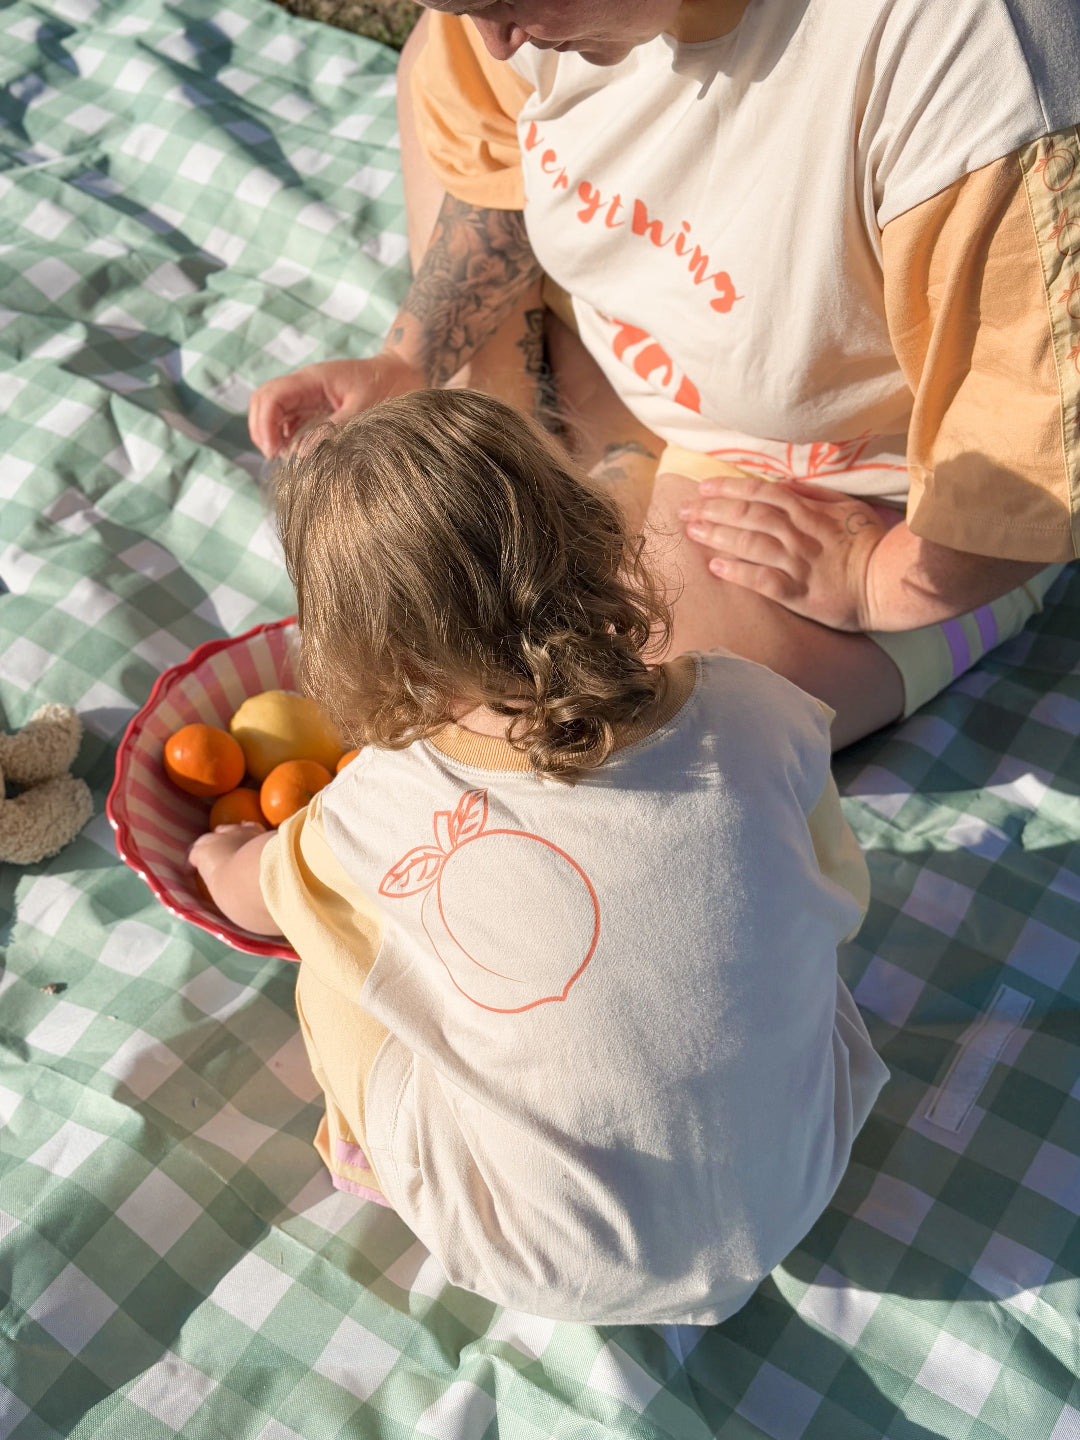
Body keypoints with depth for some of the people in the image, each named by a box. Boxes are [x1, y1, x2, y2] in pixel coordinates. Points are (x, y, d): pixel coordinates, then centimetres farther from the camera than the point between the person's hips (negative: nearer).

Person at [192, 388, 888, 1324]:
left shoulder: (384, 813, -21)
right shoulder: (756, 712, -18)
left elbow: (251, 893, 3)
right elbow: (844, 903, 1)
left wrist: (218, 849, 27)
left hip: (554, 1268, -2)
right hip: (795, 1192, 3)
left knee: (335, 970, 7)